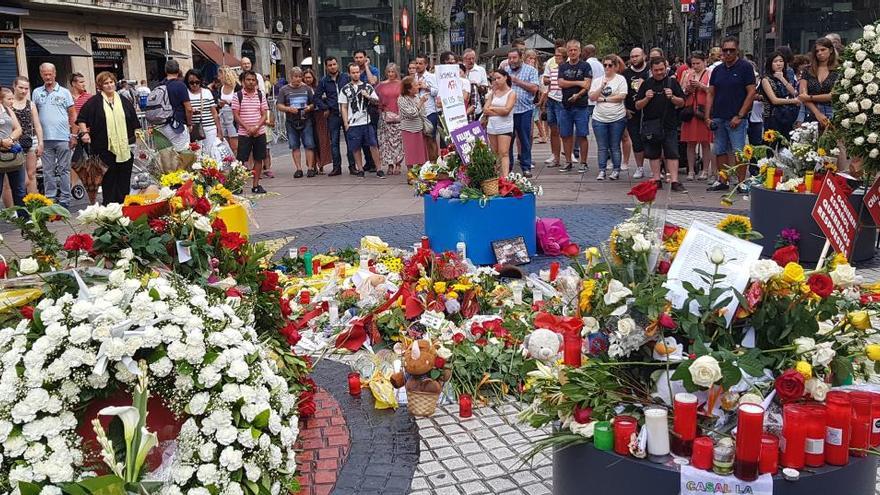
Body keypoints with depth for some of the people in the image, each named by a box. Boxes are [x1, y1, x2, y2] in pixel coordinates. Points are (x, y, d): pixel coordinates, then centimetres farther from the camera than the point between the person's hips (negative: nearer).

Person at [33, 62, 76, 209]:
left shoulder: (64, 92, 4)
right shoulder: (36, 93, 10)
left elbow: (72, 114, 4)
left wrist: (74, 135, -2)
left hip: (63, 137, -2)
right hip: (45, 138, 2)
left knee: (63, 170, 3)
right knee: (48, 171, 6)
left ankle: (64, 200, 7)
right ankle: (50, 198, 13)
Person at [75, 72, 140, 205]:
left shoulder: (124, 101, 12)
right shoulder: (94, 102, 2)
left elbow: (134, 123, 16)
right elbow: (81, 118, 4)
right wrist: (84, 132, -9)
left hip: (125, 148, 3)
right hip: (105, 148, -3)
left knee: (124, 178, 5)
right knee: (109, 179, -1)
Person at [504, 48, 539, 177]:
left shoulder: (530, 70, 3)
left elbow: (534, 88, -8)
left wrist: (516, 80, -8)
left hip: (524, 109, -2)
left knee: (525, 140, 2)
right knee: (507, 139, 5)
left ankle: (526, 167, 10)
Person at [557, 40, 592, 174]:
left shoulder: (585, 66, 2)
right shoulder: (563, 67, 12)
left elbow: (587, 85, -8)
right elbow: (561, 83, -2)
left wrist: (577, 95, -23)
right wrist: (578, 83, -9)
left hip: (581, 106, -4)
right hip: (566, 106, 4)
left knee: (581, 136, -2)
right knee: (565, 135, 5)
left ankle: (583, 163, 5)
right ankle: (568, 163, 14)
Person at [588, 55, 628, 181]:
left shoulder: (620, 79, 0)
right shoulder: (597, 80, 10)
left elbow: (621, 96, -11)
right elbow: (592, 97, 1)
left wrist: (604, 99, -8)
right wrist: (602, 87, -12)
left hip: (617, 118, -3)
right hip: (599, 118, 3)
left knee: (615, 147, 4)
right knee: (602, 147, 5)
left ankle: (616, 170, 12)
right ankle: (601, 171, 11)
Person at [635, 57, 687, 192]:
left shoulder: (672, 82, 5)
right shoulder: (646, 84, 8)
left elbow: (682, 103, 5)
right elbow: (638, 105, 7)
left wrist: (672, 97, -14)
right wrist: (646, 99, -11)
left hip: (669, 125, -2)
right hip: (651, 125, 2)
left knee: (672, 154, -6)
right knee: (654, 154, 7)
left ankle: (674, 181, -7)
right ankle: (656, 180, 15)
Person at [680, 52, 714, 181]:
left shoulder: (710, 74, 3)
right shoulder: (687, 74, 17)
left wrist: (701, 86, -15)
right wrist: (687, 90, -2)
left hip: (704, 111, -4)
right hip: (690, 111, 4)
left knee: (705, 142, -2)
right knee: (690, 143, 3)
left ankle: (705, 170, 4)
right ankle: (691, 170, 8)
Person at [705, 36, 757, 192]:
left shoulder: (745, 67, -3)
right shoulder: (717, 70, 13)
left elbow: (751, 93, -7)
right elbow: (710, 94, 14)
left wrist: (739, 116, -13)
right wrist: (708, 116, 4)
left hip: (736, 119, -5)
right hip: (718, 118, 5)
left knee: (739, 152, -7)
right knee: (720, 151, 9)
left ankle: (742, 182, -2)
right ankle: (722, 181, 17)